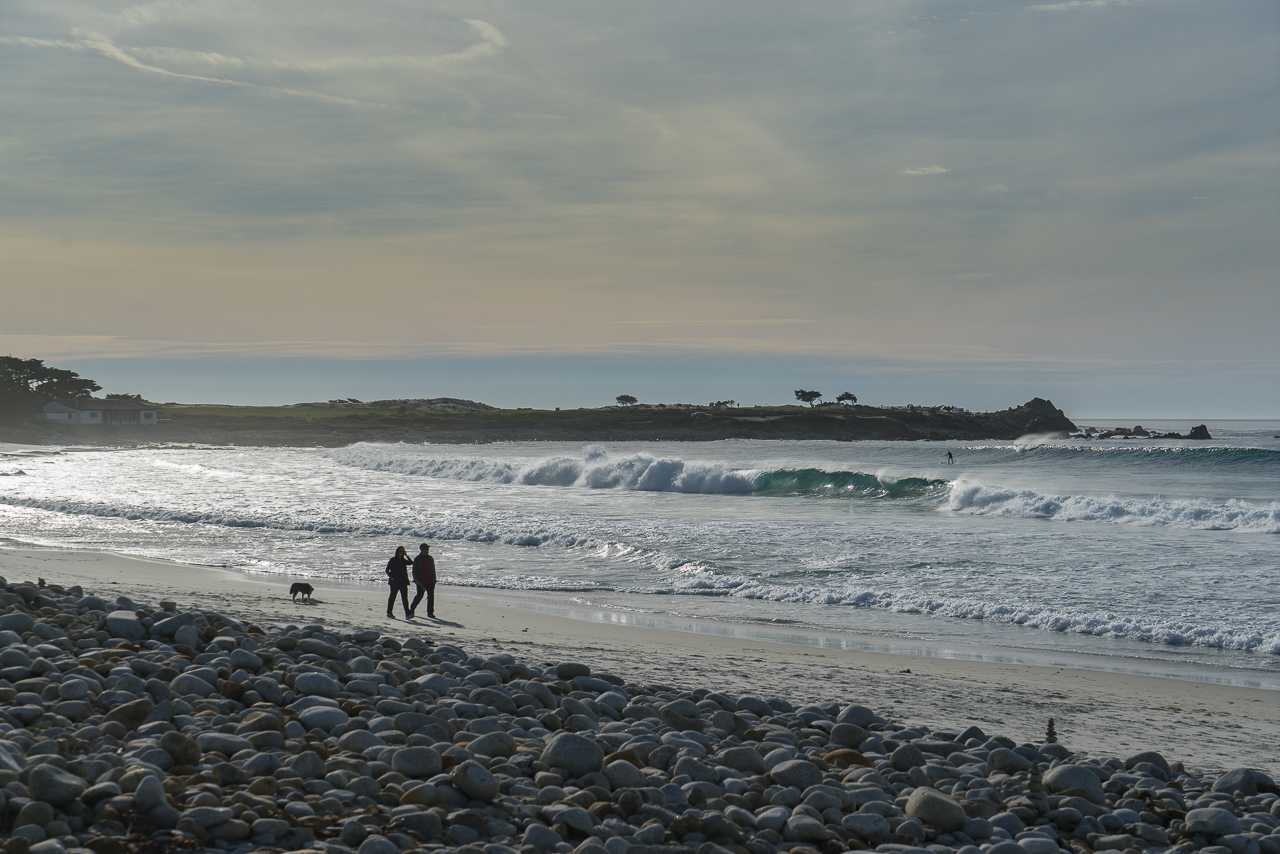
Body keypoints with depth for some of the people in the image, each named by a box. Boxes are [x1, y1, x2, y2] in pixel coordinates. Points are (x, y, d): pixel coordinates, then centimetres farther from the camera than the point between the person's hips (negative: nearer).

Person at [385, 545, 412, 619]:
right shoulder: (392, 560, -1)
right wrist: (391, 577, -12)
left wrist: (406, 555, -7)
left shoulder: (404, 560, 12)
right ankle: (389, 612, 19)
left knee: (405, 597, -5)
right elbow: (387, 570, -1)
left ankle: (408, 613, -13)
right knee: (392, 596, 6)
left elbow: (411, 562, -4)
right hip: (395, 582, -4)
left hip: (403, 582, 4)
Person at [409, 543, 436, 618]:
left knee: (431, 596, 1)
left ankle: (430, 612, 7)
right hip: (421, 582, -5)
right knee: (419, 596, -4)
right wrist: (416, 579, -17)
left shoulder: (430, 558, 15)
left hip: (430, 582, 5)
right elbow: (414, 570, -4)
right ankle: (411, 609, 14)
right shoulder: (417, 559, 0)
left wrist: (434, 580, 17)